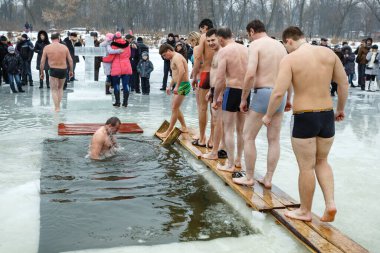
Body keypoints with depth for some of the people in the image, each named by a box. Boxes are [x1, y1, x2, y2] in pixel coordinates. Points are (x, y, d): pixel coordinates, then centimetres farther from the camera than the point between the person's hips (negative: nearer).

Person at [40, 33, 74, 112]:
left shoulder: (47, 48, -1)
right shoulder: (64, 47, 2)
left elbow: (42, 62, 0)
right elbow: (70, 60, 2)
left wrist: (41, 73, 9)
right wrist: (71, 71, 13)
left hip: (53, 70, -2)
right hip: (63, 70, 2)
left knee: (54, 90, 6)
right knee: (60, 88, 21)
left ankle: (56, 107, -2)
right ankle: (58, 105, 23)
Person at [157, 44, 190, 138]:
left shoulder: (177, 57, -16)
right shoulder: (172, 59, 17)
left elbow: (182, 71, -33)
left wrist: (177, 86, -34)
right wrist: (170, 86, 22)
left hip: (183, 85, -11)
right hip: (179, 85, 11)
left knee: (174, 108, -8)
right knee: (175, 107, 17)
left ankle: (168, 132, -4)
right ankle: (184, 127, 27)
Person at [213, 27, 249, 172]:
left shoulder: (224, 51, -10)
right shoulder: (245, 49, 8)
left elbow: (220, 79, -15)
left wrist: (215, 98, -4)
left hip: (232, 90, -6)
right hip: (246, 91, 6)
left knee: (229, 130, 4)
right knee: (241, 129, 18)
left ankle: (230, 165, 9)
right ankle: (238, 160, 30)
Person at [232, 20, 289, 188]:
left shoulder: (255, 45, -6)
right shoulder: (280, 46, 14)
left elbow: (250, 74, -19)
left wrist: (243, 99, -10)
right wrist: (288, 98, 24)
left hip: (262, 93, -7)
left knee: (248, 137, 6)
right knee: (274, 139, 11)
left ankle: (249, 178, 13)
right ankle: (268, 179, 18)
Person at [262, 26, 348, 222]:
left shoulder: (289, 59, -10)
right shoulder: (328, 53, 4)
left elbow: (278, 93, -17)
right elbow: (344, 83, 7)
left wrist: (268, 116, -2)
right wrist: (340, 109, 21)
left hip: (304, 117, -5)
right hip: (327, 116, 5)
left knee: (306, 167, 8)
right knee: (322, 162, 23)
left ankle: (305, 211, 22)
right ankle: (330, 203, 12)